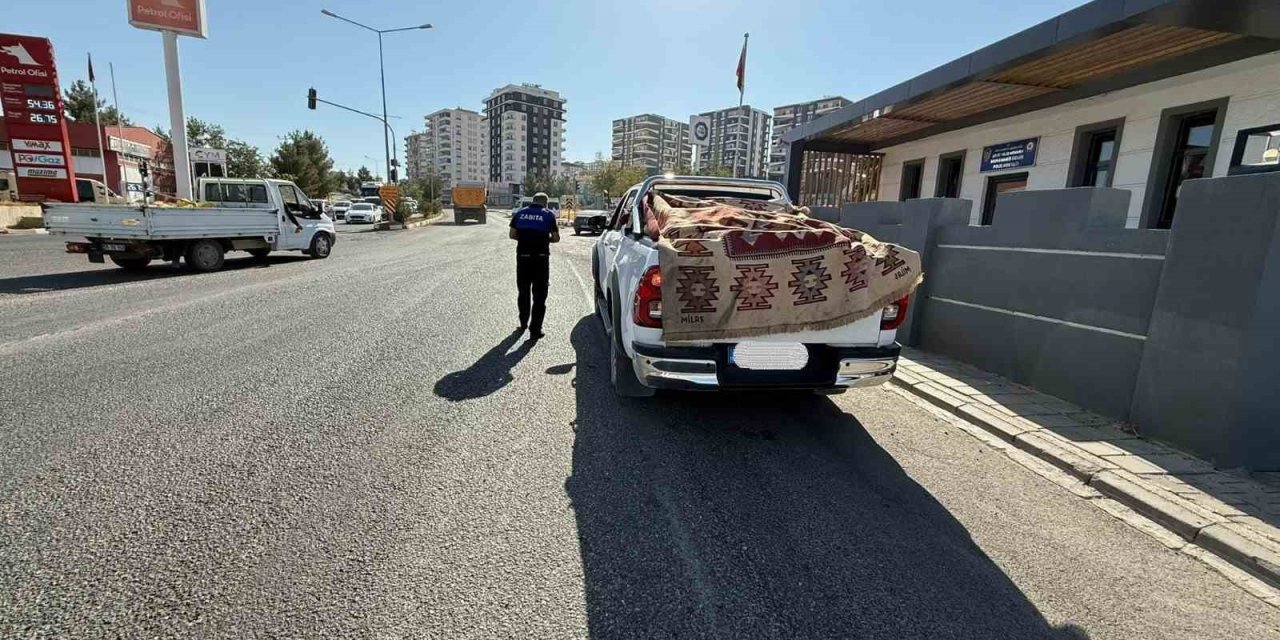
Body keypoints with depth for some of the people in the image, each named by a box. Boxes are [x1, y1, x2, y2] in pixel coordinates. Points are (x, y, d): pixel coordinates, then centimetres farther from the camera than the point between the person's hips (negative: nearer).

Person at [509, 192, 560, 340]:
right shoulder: (548, 215, -1)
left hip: (523, 257, 3)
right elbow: (556, 238, -2)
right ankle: (535, 330, 0)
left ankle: (523, 323, 32)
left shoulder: (520, 213, 6)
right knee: (539, 295, 3)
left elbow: (511, 234, 4)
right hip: (541, 258, -3)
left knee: (523, 292, 19)